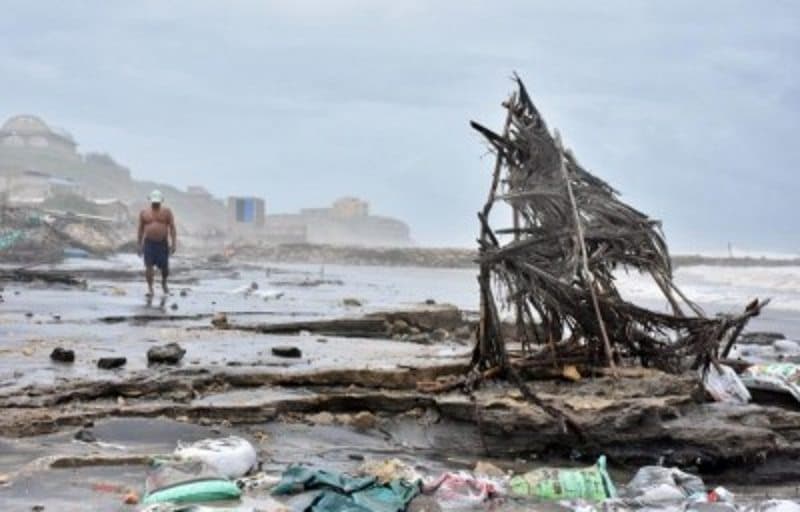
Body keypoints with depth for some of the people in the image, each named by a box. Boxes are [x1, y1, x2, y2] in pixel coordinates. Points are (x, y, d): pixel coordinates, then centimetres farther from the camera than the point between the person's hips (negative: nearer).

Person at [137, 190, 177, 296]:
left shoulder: (166, 212, 2)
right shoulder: (144, 212, 6)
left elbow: (172, 228, -1)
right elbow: (141, 229, 10)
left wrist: (174, 243, -9)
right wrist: (140, 245, 7)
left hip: (163, 243, 0)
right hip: (149, 243, 0)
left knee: (164, 267, 5)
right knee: (148, 266, -9)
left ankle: (164, 283, 32)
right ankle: (150, 288, -3)